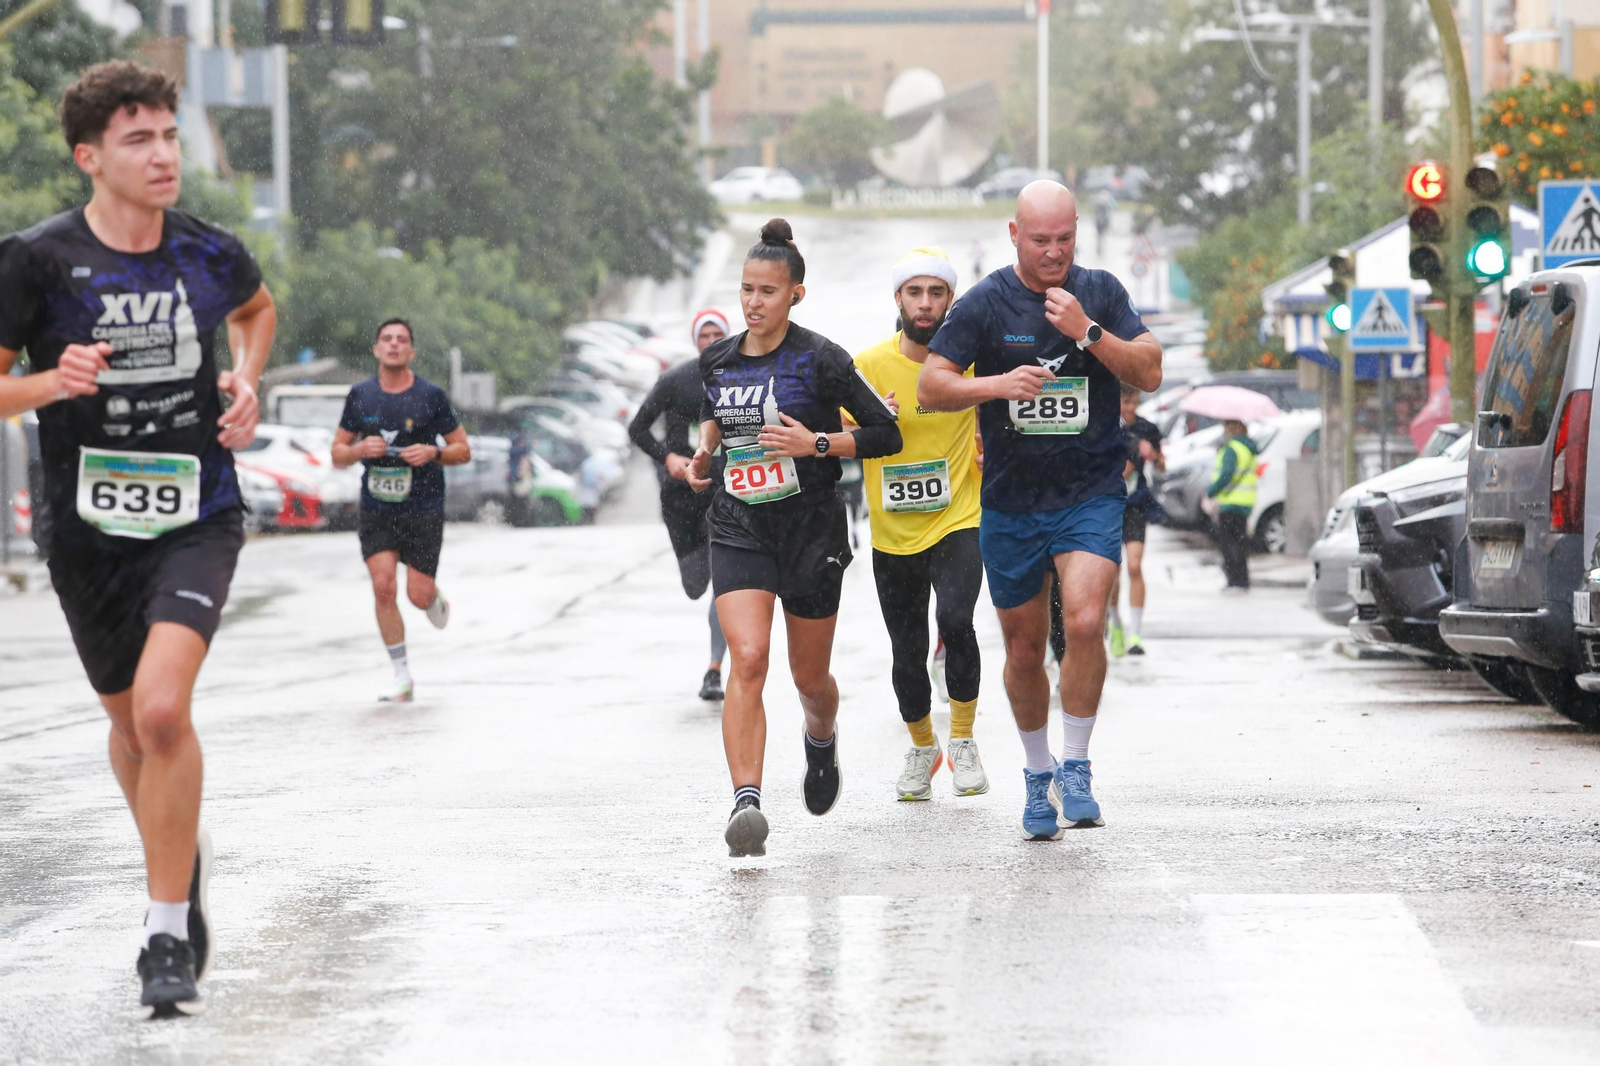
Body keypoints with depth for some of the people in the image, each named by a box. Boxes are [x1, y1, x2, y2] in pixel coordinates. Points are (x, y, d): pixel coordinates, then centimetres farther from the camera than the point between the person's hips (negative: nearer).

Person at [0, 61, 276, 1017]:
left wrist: (247, 382, 6)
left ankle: (170, 936, -9)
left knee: (163, 707, -21)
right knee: (131, 719, 17)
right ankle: (185, 857, 47)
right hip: (90, 528, 1)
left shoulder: (211, 254, -1)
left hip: (197, 516, -1)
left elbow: (258, 308, 24)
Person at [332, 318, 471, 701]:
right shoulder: (360, 395, 2)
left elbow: (463, 450, 2)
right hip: (375, 510, 1)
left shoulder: (431, 395, -4)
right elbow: (337, 453, 9)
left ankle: (437, 601, 37)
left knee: (418, 595, -3)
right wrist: (360, 449, -13)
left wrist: (432, 453, -17)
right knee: (383, 587, -12)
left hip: (423, 511, -1)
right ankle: (402, 676, -1)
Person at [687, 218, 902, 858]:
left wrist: (817, 443, -18)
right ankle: (746, 803, -28)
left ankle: (822, 741, 48)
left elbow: (887, 434, -6)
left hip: (811, 527, -2)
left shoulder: (820, 360, -8)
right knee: (747, 659, -20)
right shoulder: (718, 360, 5)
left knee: (810, 676, 11)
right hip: (739, 529, 2)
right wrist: (704, 449, 7)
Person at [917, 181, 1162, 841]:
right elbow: (930, 388, -6)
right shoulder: (985, 303, -3)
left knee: (1085, 621, -22)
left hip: (1091, 495, -1)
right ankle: (1038, 773, 31)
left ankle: (1074, 768, -7)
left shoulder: (1101, 293, 2)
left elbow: (1149, 373, -4)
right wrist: (999, 383, -23)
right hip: (1011, 503, 1)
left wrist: (1087, 331, -18)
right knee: (1024, 650, 9)